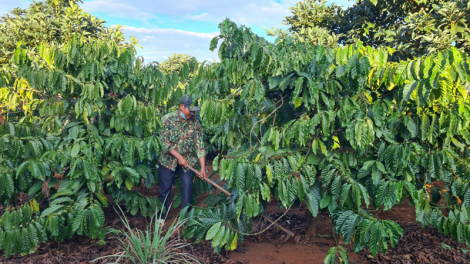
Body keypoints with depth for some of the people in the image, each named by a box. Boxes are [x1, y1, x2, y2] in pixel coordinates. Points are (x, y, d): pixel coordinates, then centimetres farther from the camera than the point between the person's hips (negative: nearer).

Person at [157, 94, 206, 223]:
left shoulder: (195, 123, -10)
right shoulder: (167, 119, -17)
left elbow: (199, 145, -11)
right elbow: (164, 142, -18)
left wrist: (203, 167, -17)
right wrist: (179, 157, -21)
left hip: (187, 159, 2)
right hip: (168, 158, -2)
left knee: (187, 185, 0)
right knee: (165, 187, 6)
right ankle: (162, 214, 25)